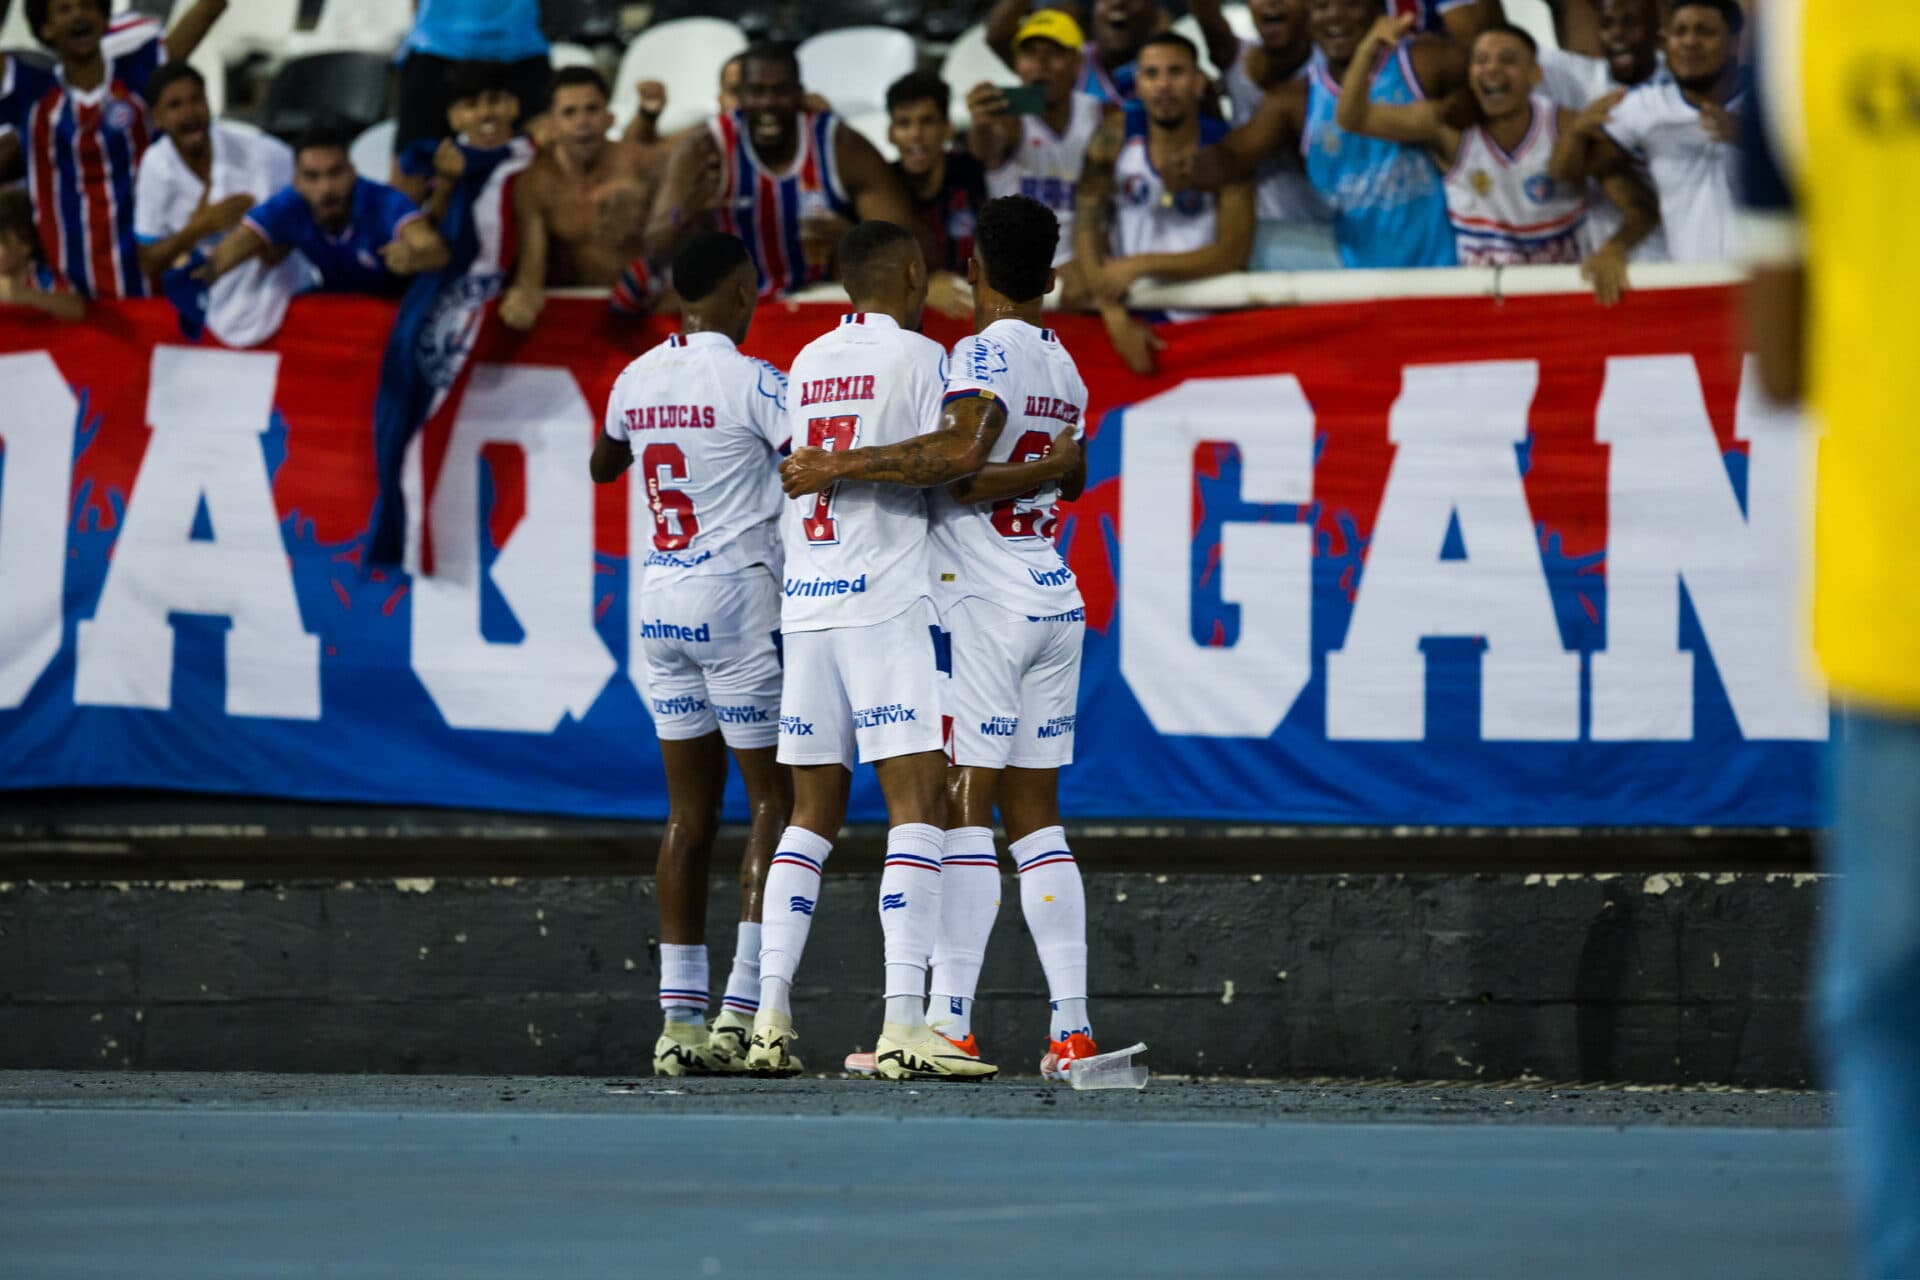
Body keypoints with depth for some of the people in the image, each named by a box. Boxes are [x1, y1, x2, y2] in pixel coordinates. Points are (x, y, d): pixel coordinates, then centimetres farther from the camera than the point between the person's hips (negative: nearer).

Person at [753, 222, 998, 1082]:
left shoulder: (807, 363, 17)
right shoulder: (918, 355, -3)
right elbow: (957, 457, -16)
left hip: (805, 607, 7)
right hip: (884, 605, -7)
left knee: (812, 812, 12)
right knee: (919, 805, -9)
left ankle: (770, 1018, 8)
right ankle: (903, 1026, -20)